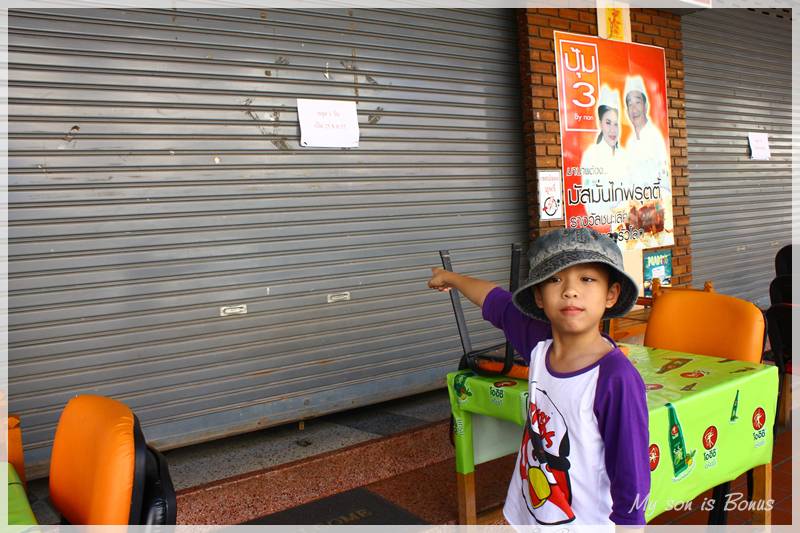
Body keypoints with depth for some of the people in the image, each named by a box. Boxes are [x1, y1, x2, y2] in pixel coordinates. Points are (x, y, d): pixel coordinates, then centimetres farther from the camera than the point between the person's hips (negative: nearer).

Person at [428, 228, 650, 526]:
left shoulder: (617, 380, -27)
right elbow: (496, 301, 8)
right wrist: (451, 278, 22)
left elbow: (631, 482, -21)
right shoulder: (539, 343, -10)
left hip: (586, 523, -5)